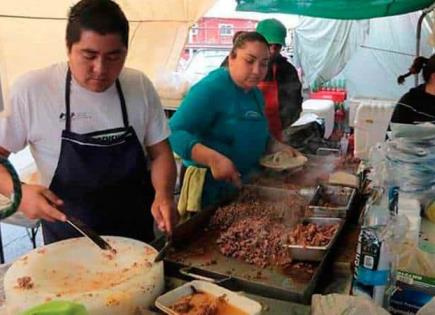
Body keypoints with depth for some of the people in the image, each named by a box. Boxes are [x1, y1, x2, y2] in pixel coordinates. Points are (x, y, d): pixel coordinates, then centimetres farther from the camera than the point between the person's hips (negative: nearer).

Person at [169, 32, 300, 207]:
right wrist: (213, 158, -38)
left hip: (240, 186, 8)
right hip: (208, 188, -8)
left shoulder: (256, 93, 7)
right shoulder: (211, 88, -20)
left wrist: (276, 147, 4)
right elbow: (175, 132, -27)